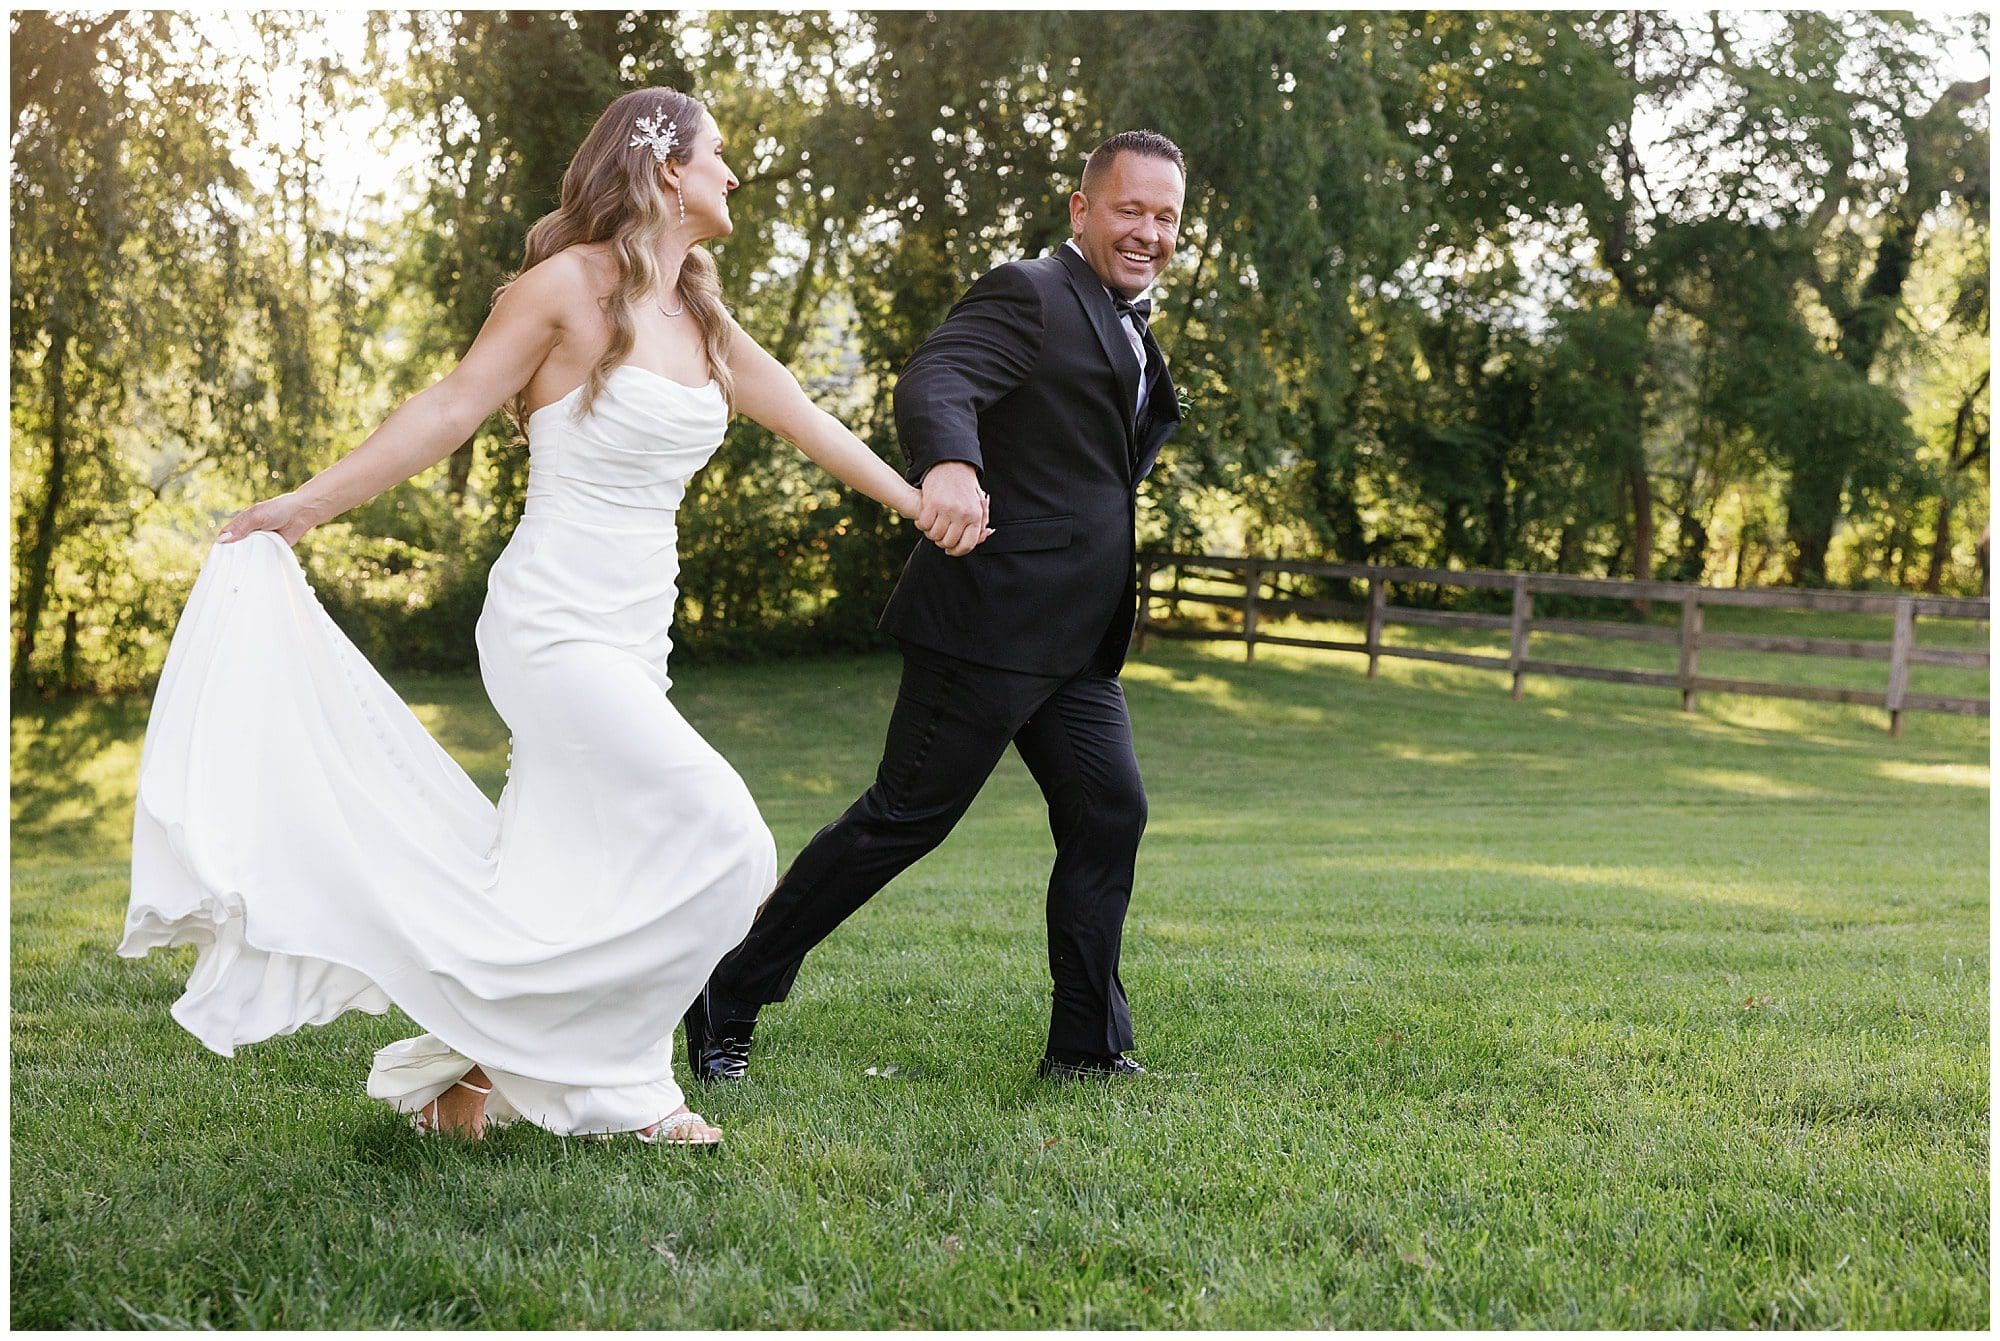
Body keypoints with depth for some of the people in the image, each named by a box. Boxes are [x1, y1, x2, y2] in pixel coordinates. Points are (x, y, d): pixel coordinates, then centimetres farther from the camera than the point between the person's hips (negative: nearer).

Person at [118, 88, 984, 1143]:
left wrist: (919, 504, 28)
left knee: (563, 891, 7)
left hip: (632, 646, 8)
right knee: (724, 843, -12)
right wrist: (305, 505, -10)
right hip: (554, 630, -8)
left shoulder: (701, 323, 14)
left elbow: (808, 423, 23)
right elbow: (450, 409, -7)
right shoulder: (572, 284, -7)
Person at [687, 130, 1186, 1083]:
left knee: (1110, 815, 4)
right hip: (989, 622, -9)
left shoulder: (1128, 329, 20)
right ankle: (730, 997, 6)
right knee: (906, 816, -5)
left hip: (1075, 644, 9)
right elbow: (931, 383, -30)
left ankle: (1086, 1047, 13)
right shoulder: (1027, 295, -10)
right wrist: (949, 467, -49)